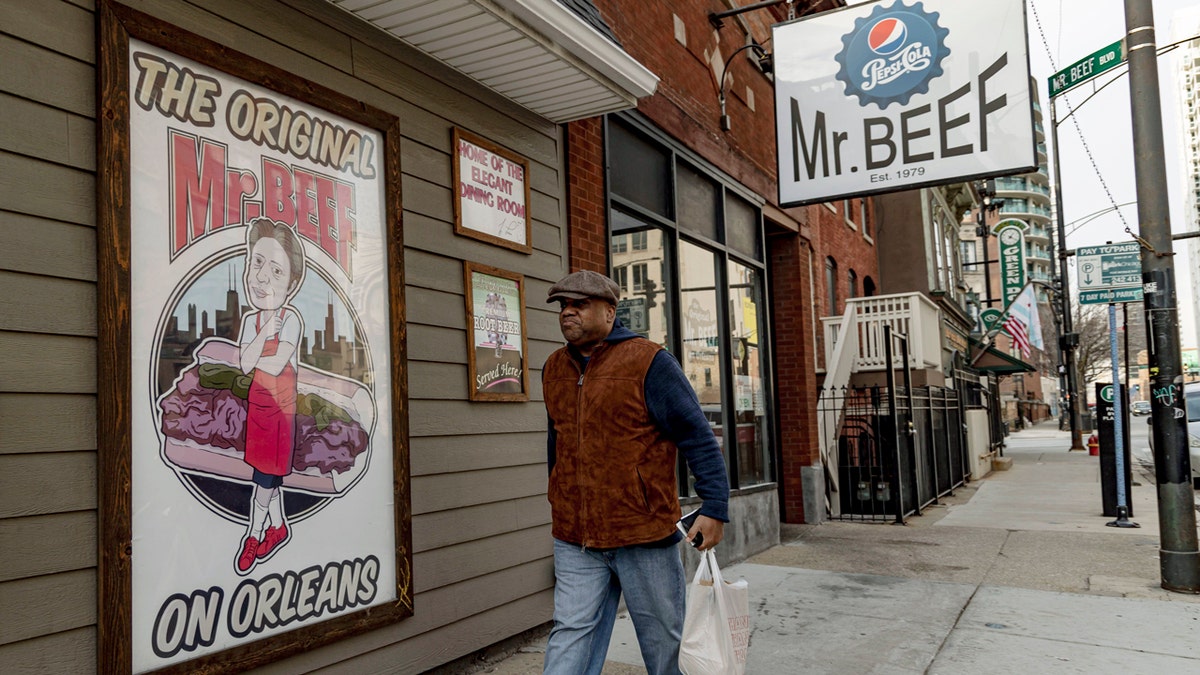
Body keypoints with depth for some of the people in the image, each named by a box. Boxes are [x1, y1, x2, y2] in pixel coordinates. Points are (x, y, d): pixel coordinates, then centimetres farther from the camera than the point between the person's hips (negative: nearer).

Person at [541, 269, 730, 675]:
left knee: (664, 642, 12)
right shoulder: (554, 369, 10)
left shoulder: (648, 363, -10)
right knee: (570, 637, 2)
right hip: (575, 542, 4)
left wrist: (714, 508, -16)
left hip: (645, 537, -4)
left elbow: (697, 437, -10)